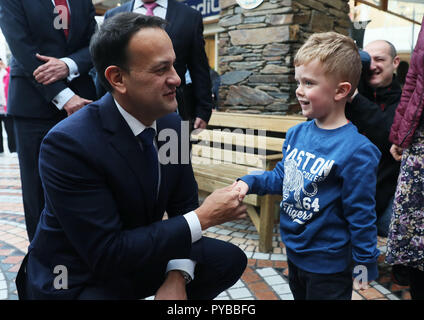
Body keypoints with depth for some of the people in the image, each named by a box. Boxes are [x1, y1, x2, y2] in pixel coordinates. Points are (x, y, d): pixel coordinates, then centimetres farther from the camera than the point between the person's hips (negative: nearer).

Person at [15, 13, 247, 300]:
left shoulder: (171, 121, -8)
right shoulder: (68, 143, -28)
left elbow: (183, 205, -1)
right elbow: (107, 253, -28)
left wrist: (178, 276, -15)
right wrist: (203, 218, -28)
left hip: (139, 257, 6)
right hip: (75, 280, -6)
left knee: (230, 260, -2)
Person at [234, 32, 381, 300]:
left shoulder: (356, 150, -23)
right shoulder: (296, 134, -3)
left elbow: (361, 215, -18)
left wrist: (366, 263, -11)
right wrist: (249, 182, -4)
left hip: (328, 265, -7)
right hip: (294, 251, 7)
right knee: (299, 295, 26)